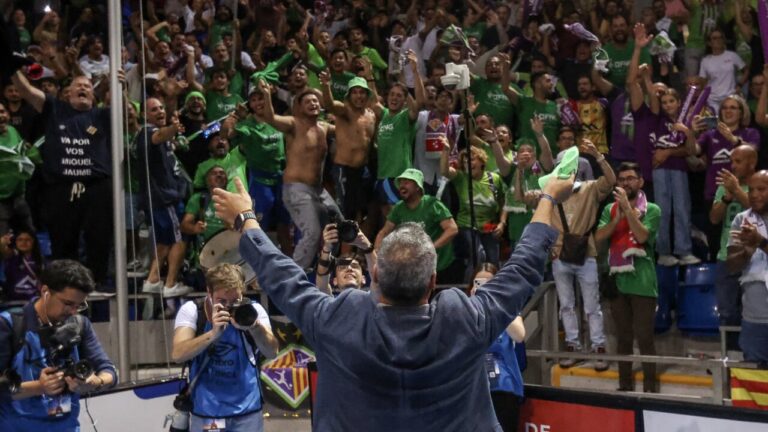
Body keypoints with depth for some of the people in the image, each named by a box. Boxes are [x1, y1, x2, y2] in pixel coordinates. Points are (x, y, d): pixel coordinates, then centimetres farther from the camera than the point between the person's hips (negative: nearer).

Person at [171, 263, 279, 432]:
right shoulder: (192, 310, -7)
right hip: (205, 412, -1)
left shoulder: (253, 310, -4)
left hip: (247, 412, 1)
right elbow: (178, 355, -20)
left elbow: (272, 352, -15)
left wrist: (255, 327, -34)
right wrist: (214, 333, -34)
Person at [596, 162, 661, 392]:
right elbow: (599, 237, -2)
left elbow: (642, 236, -15)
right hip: (617, 281, 4)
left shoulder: (651, 209, 0)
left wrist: (627, 207, -16)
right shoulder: (610, 209, 11)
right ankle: (625, 384, 20)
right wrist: (618, 216, -13)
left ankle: (650, 386, 3)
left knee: (644, 337, -5)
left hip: (642, 282, -4)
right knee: (623, 337, 11)